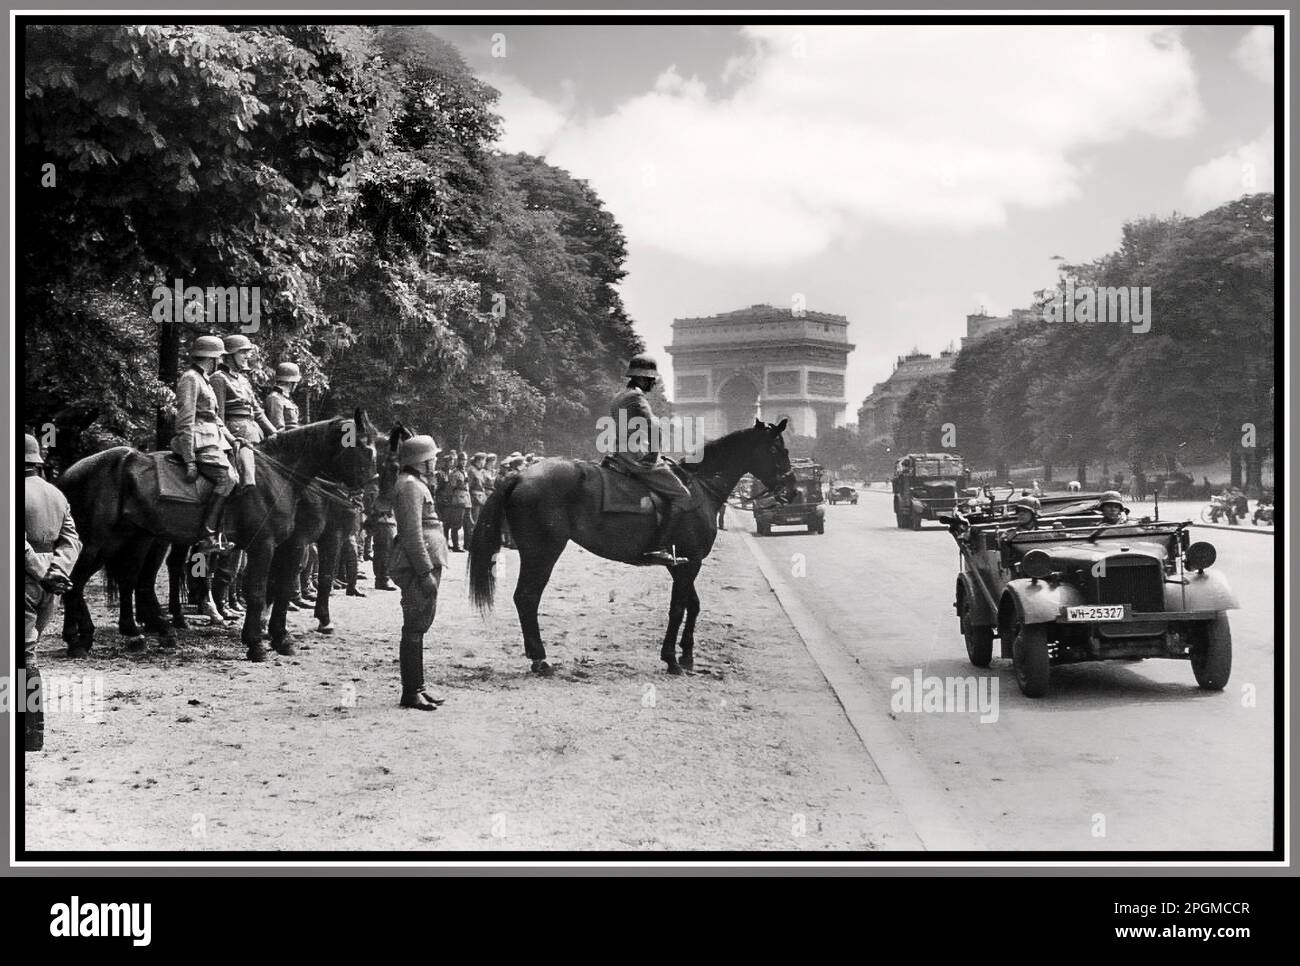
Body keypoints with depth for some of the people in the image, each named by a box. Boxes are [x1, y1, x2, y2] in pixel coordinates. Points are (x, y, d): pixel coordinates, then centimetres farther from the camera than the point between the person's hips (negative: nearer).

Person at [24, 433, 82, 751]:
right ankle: (31, 720, 24)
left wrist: (43, 574, -14)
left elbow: (19, 543, -19)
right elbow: (71, 539, 4)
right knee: (29, 648, 19)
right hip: (49, 586, 7)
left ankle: (33, 732, -6)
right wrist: (56, 571, -7)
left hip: (24, 581, -7)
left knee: (24, 655, -5)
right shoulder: (57, 494, 11)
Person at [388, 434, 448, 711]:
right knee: (414, 629, -6)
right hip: (418, 568, -11)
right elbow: (412, 534, -21)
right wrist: (426, 572, -23)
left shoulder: (418, 484, 19)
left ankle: (417, 687, 21)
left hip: (425, 566, 11)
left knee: (418, 628, 14)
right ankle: (410, 692, -1)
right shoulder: (410, 485, -14)